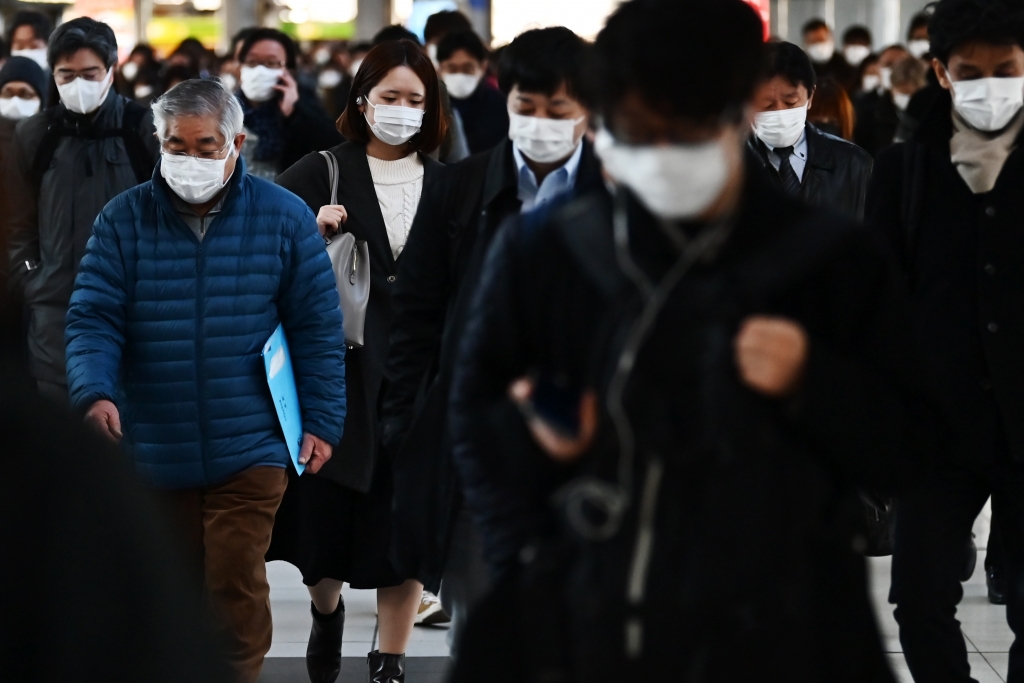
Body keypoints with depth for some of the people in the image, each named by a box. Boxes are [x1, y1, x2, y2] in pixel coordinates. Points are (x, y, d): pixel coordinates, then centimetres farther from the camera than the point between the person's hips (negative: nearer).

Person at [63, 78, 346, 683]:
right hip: (152, 453, 2)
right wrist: (94, 393, -22)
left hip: (248, 450, -2)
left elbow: (318, 327, 3)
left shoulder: (284, 218, 0)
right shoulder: (124, 220, 1)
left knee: (236, 586, -9)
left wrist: (322, 422, -1)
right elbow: (93, 318, -4)